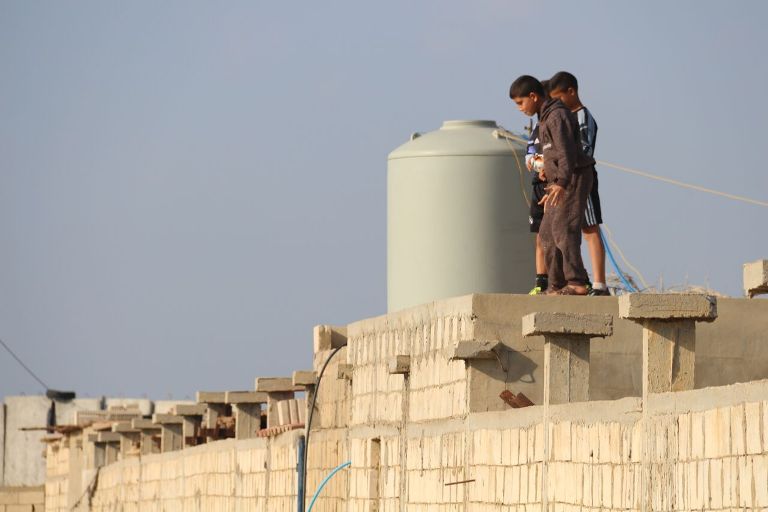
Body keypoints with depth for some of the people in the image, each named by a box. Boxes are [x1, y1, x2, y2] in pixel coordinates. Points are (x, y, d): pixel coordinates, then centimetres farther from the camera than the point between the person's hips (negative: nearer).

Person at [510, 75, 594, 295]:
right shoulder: (546, 118, 19)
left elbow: (567, 152, -24)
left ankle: (577, 282, -29)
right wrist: (551, 190, 29)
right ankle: (556, 286, 16)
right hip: (562, 182, 11)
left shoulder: (558, 116, -13)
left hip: (574, 178, -11)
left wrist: (561, 183, -35)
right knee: (547, 233, 11)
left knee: (563, 229, -20)